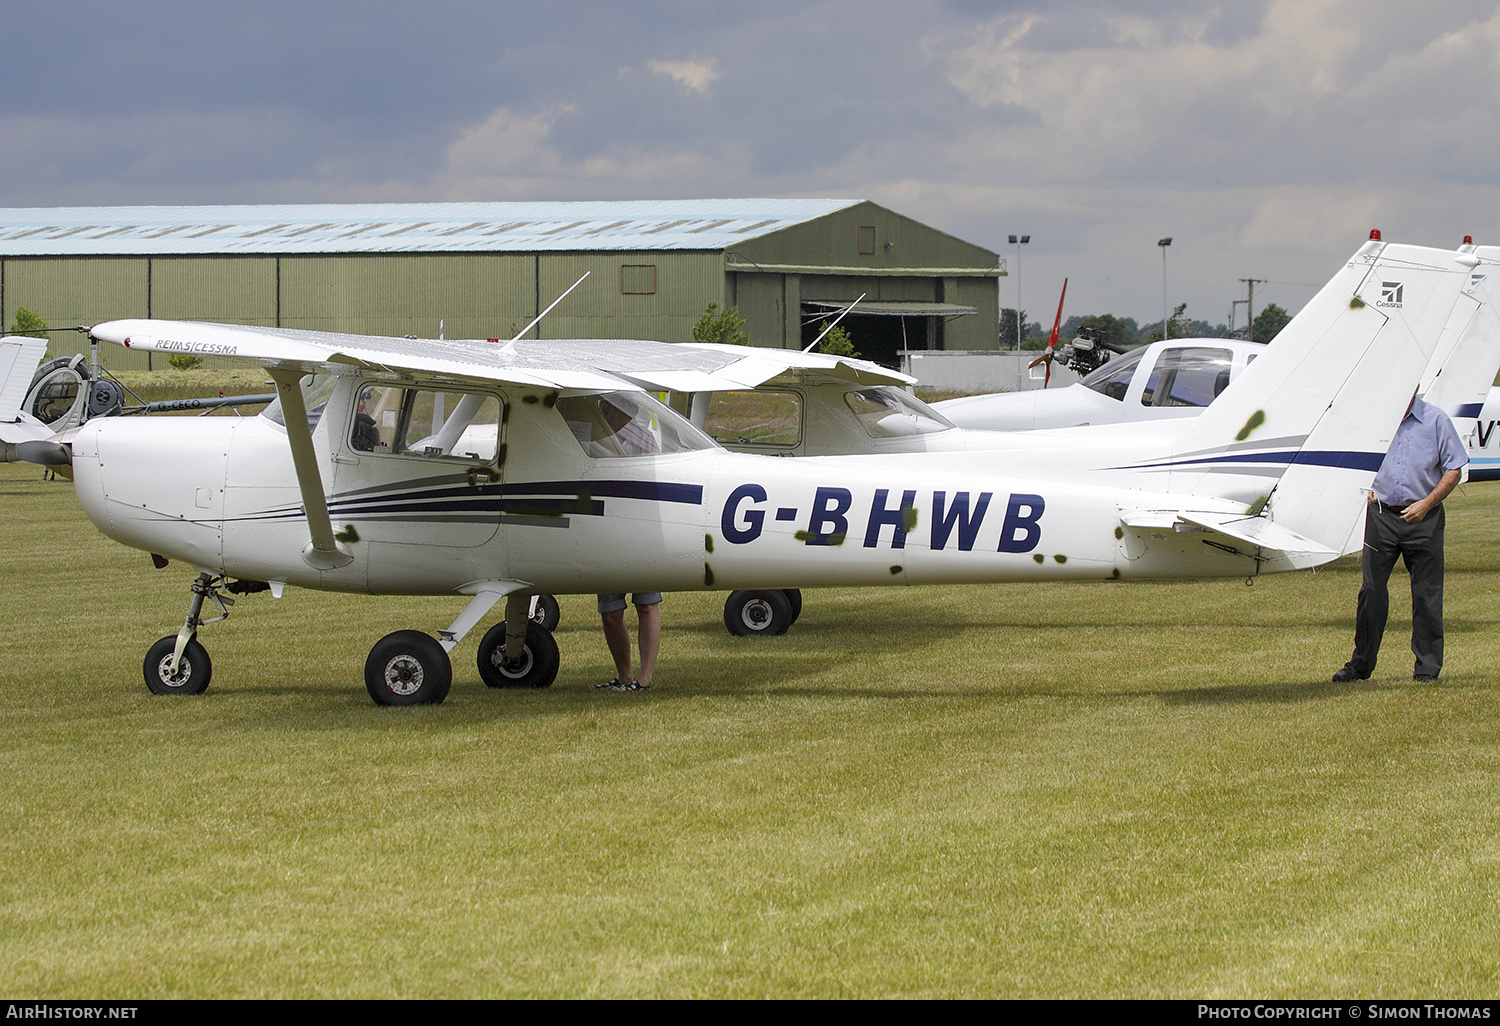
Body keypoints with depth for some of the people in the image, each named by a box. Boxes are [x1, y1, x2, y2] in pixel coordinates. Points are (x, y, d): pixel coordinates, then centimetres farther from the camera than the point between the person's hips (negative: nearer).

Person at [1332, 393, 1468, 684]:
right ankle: (1361, 663, 10)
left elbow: (1453, 470, 1)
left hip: (1423, 519, -2)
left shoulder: (1436, 420, -2)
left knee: (1426, 593, 1)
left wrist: (1426, 504, -10)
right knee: (1371, 589, 2)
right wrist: (1367, 489, 3)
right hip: (1381, 515, 2)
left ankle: (1427, 666, 10)